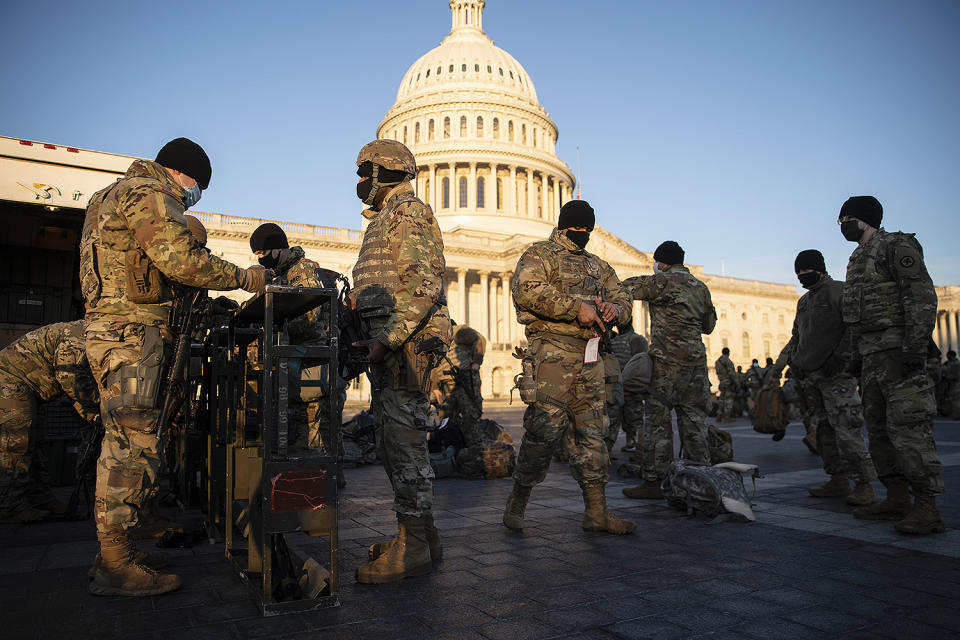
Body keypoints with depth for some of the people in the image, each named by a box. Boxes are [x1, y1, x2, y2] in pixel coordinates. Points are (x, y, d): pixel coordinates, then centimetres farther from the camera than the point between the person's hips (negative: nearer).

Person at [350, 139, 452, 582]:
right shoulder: (384, 221, 26)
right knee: (392, 442, 12)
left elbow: (424, 284, -19)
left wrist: (388, 339, -23)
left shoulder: (407, 214, -6)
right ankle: (423, 534, 21)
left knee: (404, 440, -9)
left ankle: (411, 548, -3)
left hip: (404, 344, -11)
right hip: (390, 344, 11)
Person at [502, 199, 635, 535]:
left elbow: (623, 300, 25)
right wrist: (576, 307, -19)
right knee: (545, 429, -9)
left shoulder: (598, 266, 24)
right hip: (552, 353, -7)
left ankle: (596, 512, 14)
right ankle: (517, 501, 9)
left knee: (591, 432, 8)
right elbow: (526, 290, -15)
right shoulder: (539, 254, 3)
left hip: (589, 358, 7)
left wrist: (614, 309, -1)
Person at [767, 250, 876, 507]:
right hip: (812, 376, 8)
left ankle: (864, 485, -4)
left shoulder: (839, 291, -2)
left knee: (846, 430, -11)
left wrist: (839, 358, -17)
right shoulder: (804, 301, 21)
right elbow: (796, 339, 26)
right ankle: (838, 480, 15)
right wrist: (777, 367, 20)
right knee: (825, 431, 8)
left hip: (837, 374, -8)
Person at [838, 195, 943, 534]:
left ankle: (927, 508, -8)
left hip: (899, 349, -10)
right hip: (873, 353, 10)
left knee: (908, 425, -12)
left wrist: (915, 347, -23)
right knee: (879, 427, 9)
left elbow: (923, 297, -15)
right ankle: (897, 499, 16)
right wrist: (860, 355, 21)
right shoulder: (859, 258, 21)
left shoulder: (896, 246, -6)